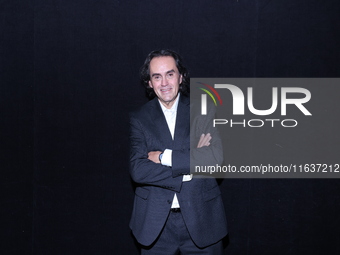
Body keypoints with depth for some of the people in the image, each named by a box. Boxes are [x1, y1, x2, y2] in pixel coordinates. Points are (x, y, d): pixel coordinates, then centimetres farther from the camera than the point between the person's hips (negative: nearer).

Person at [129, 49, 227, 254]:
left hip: (201, 219, 0)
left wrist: (165, 157, -16)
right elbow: (138, 170, -11)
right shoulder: (140, 119, 0)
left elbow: (218, 156, -14)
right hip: (156, 223, 1)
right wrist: (191, 164, -16)